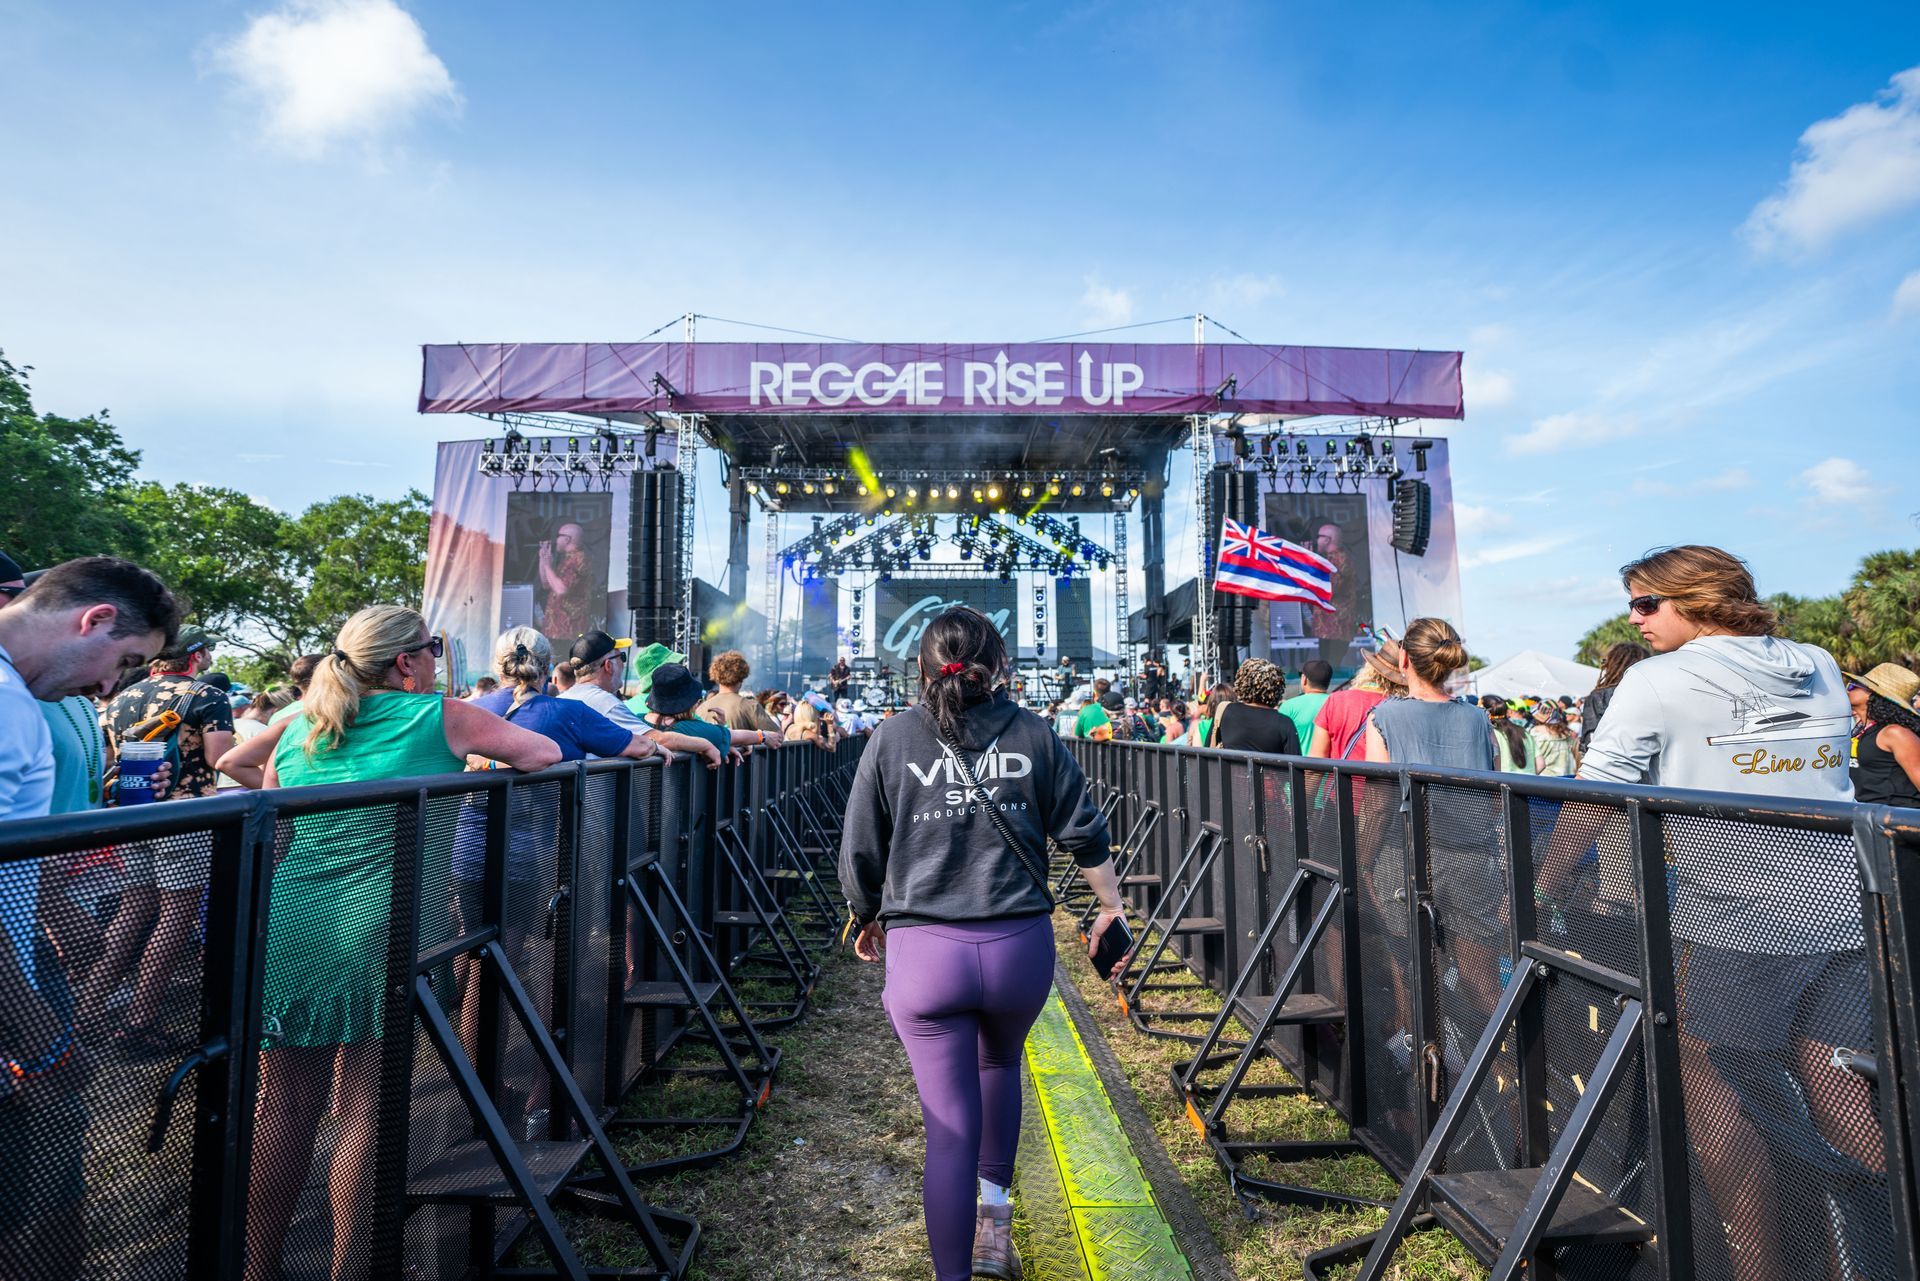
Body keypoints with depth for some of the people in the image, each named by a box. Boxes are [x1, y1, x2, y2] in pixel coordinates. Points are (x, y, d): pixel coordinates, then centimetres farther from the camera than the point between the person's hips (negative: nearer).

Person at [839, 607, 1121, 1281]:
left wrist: (867, 920, 22)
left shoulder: (892, 739, 0)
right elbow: (1084, 833, 5)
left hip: (924, 951, -1)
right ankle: (993, 1218, 35)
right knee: (1000, 1063, 31)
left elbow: (860, 853, 4)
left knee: (950, 1124, 10)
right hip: (1020, 946, 2)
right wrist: (1110, 904, 20)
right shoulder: (1034, 733, 1)